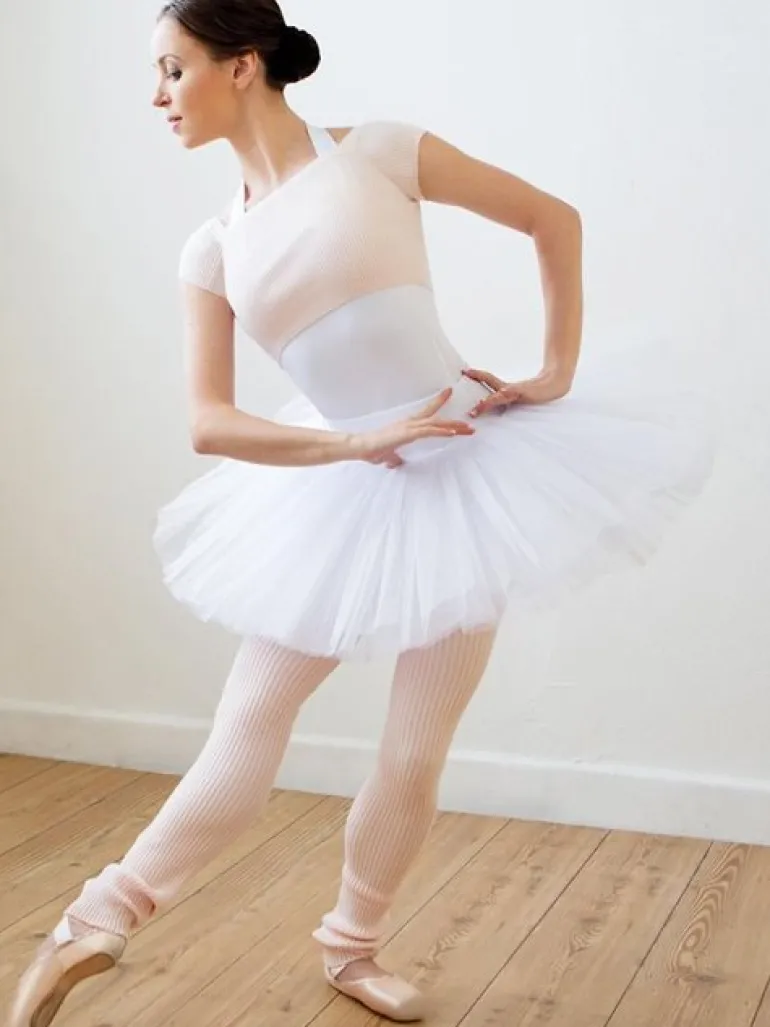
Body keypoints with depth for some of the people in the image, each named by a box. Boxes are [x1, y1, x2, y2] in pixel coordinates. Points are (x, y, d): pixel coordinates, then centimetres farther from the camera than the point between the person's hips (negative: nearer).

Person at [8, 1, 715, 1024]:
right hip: (343, 499, 2)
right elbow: (208, 422, -4)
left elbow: (555, 219, 3)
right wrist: (360, 443, -16)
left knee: (414, 763, 4)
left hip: (471, 471, -2)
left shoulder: (377, 152, -4)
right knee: (244, 743, -3)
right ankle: (92, 925, 10)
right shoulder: (214, 249, 4)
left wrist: (557, 374, -2)